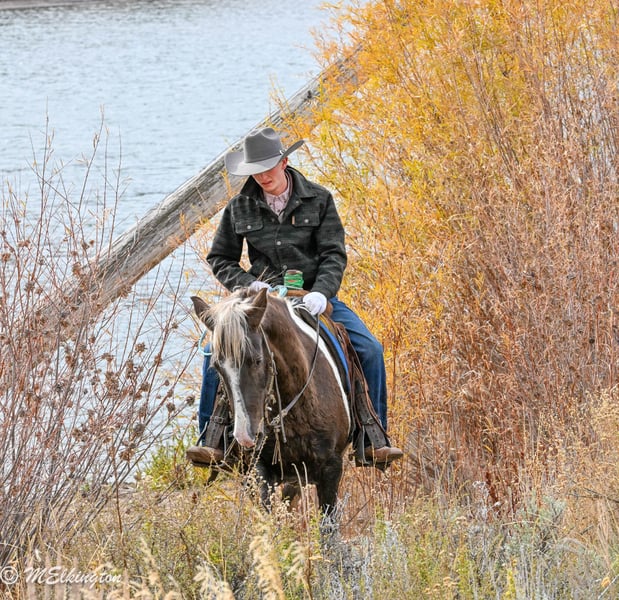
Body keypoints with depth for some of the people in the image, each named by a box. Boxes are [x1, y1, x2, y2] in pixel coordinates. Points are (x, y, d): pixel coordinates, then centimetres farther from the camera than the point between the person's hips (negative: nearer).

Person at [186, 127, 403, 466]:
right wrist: (248, 283, -10)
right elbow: (219, 259, 10)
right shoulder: (240, 208, 3)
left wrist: (321, 293, -23)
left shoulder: (318, 200, 0)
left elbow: (334, 254, -4)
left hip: (314, 296, 0)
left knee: (369, 350, -18)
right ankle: (211, 439, -13)